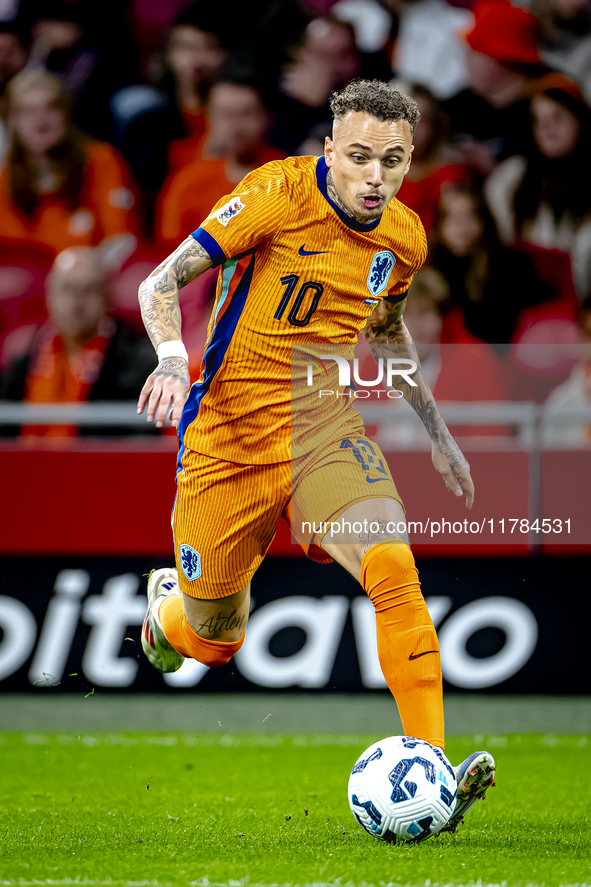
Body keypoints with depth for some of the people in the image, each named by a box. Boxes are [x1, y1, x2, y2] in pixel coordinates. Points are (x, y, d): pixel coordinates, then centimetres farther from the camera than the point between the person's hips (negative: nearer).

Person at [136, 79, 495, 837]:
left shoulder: (404, 237, 1)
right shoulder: (278, 194, -15)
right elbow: (160, 285, -15)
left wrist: (436, 431, 23)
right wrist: (172, 360, -34)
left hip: (323, 425, 3)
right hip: (228, 434, -3)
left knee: (393, 567, -26)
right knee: (213, 645, 9)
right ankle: (169, 602, 49)